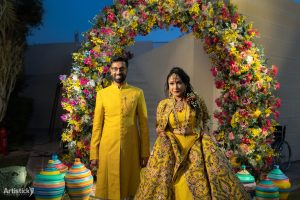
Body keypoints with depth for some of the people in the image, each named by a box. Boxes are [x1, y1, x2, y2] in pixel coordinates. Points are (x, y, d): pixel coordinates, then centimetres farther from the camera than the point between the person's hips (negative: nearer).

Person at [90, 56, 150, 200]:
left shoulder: (137, 93, 4)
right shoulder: (102, 94, 6)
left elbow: (143, 124, 3)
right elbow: (97, 125, 5)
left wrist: (145, 153, -1)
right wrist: (94, 154, 1)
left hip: (131, 148, 0)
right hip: (107, 148, 0)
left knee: (130, 184, 8)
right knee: (109, 187, 7)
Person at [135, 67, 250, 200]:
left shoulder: (197, 101, 3)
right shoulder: (163, 104, 4)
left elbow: (205, 122, 15)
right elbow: (159, 130, 11)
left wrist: (204, 134, -3)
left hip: (196, 146, 0)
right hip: (171, 148, 0)